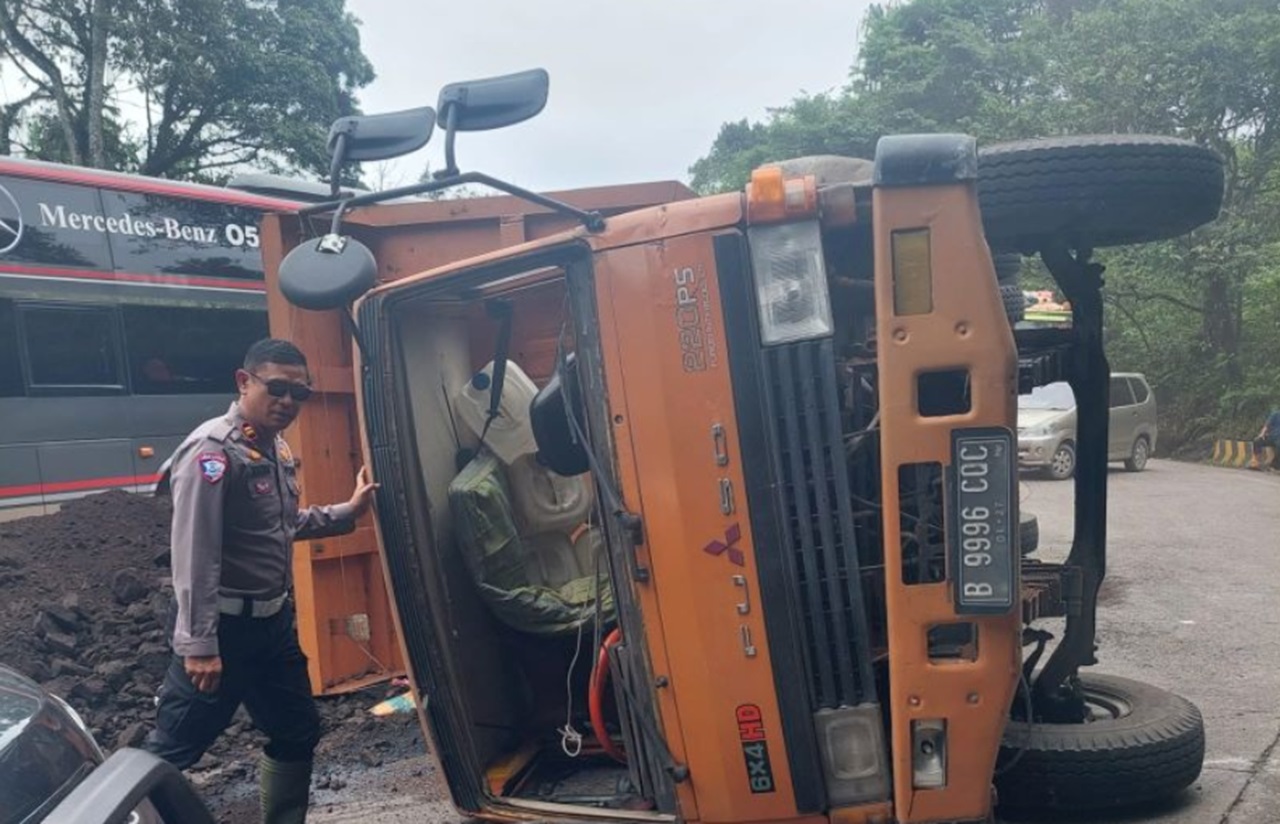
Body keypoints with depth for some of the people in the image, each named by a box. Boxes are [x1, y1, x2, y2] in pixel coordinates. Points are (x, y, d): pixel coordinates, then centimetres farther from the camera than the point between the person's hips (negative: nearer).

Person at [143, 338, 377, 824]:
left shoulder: (276, 448, 9)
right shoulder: (213, 450, -19)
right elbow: (194, 556, -24)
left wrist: (348, 512, 16)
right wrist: (198, 644, -25)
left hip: (273, 619, 9)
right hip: (223, 626, -9)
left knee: (297, 733, 18)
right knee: (172, 750, 0)